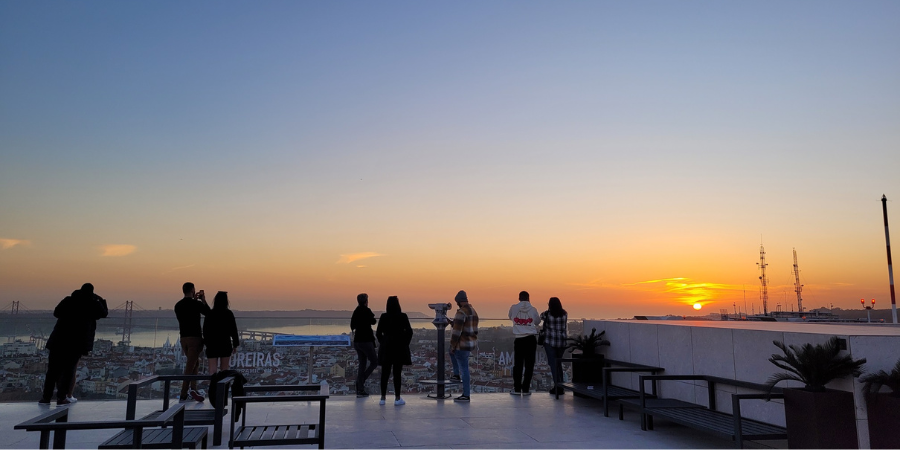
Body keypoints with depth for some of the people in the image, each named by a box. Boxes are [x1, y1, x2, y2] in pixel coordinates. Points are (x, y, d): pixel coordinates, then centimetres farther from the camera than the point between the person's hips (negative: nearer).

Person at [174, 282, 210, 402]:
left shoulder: (178, 305, 6)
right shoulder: (196, 304, -11)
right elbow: (209, 313, 2)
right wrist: (204, 300, 11)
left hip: (183, 338, 6)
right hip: (195, 338, -6)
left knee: (195, 363, 20)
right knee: (190, 366, -3)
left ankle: (193, 389, 11)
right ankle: (183, 394, -2)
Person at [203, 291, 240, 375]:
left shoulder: (209, 314, -4)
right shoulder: (229, 314, -5)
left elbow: (205, 330, 0)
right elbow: (233, 330, -3)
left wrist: (206, 343, 14)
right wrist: (235, 345, 7)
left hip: (212, 345, 0)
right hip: (225, 344, 0)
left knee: (212, 370, -1)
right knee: (224, 370, 10)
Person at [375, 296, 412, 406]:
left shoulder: (383, 317, -2)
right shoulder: (403, 316, -6)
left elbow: (378, 333, 0)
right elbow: (409, 332, -7)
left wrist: (383, 343, 12)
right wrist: (405, 343, 5)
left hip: (386, 347, 2)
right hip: (399, 347, -2)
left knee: (385, 373, 9)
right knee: (397, 373, 2)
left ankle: (383, 398, 13)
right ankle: (397, 398, 5)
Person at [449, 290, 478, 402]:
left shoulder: (461, 312, -20)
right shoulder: (473, 311, 10)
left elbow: (456, 331, -22)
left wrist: (452, 346, -13)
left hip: (462, 344, -10)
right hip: (471, 343, 10)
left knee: (464, 368, -2)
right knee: (452, 353, 32)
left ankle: (466, 395, 4)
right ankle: (456, 375, 30)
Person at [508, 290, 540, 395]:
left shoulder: (513, 308, -1)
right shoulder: (533, 309, -1)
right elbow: (537, 322, 13)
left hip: (519, 339, 0)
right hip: (531, 339, 0)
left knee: (517, 365, 7)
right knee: (529, 365, 5)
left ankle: (517, 389, 8)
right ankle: (526, 389, 5)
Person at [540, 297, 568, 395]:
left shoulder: (547, 314, -10)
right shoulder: (564, 314, 1)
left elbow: (541, 317, 13)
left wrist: (548, 309, 26)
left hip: (550, 342, -4)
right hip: (562, 342, 4)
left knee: (553, 364, 1)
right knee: (558, 363, 17)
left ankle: (557, 386, -4)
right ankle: (561, 385, 18)